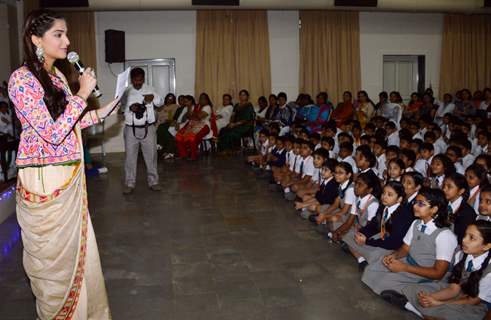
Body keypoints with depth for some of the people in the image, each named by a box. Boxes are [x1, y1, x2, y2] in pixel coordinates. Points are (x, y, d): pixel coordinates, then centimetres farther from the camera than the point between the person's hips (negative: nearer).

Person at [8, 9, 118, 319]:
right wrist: (82, 94, -17)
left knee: (75, 247, 16)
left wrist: (101, 113, 7)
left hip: (70, 178, 8)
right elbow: (53, 133, -22)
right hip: (44, 182, -8)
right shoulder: (22, 79, -15)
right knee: (53, 254, 8)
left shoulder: (58, 75, 10)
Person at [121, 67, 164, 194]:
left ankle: (153, 182, 19)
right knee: (130, 156, 4)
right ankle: (129, 183, 14)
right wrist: (130, 108, -18)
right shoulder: (126, 92, 3)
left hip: (148, 128, 0)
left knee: (151, 155, 6)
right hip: (131, 129, 0)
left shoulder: (150, 89, 3)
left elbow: (161, 103, -2)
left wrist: (154, 97, -24)